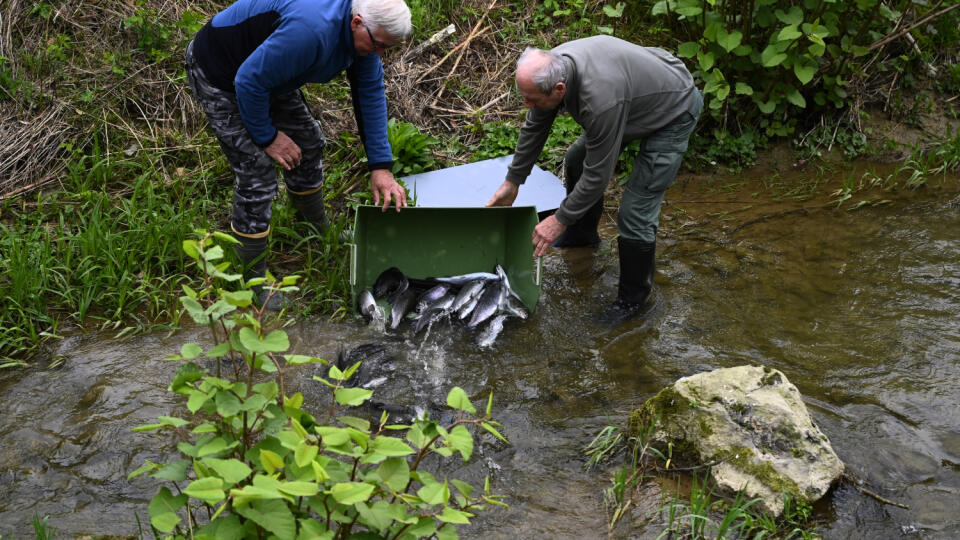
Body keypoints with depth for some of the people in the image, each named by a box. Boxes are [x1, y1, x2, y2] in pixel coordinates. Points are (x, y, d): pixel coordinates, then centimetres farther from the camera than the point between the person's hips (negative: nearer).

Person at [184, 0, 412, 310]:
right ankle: (254, 279, 3)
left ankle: (318, 229, 42)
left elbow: (371, 94, -3)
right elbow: (249, 81, -33)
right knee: (257, 171, -12)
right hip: (220, 76, -9)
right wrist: (268, 136, -18)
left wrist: (381, 167, -5)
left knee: (308, 143, 16)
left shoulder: (363, 32, -11)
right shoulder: (311, 30, -40)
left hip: (269, 72, 9)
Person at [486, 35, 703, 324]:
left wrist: (560, 220, -20)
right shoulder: (550, 68, -17)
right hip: (640, 92, 9)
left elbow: (598, 173, -30)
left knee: (636, 212, -12)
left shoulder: (601, 99, -42)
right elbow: (534, 128, 1)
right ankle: (583, 234, 43)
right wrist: (512, 181, 9)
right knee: (577, 160, 19)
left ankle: (632, 298, 8)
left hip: (675, 109, -9)